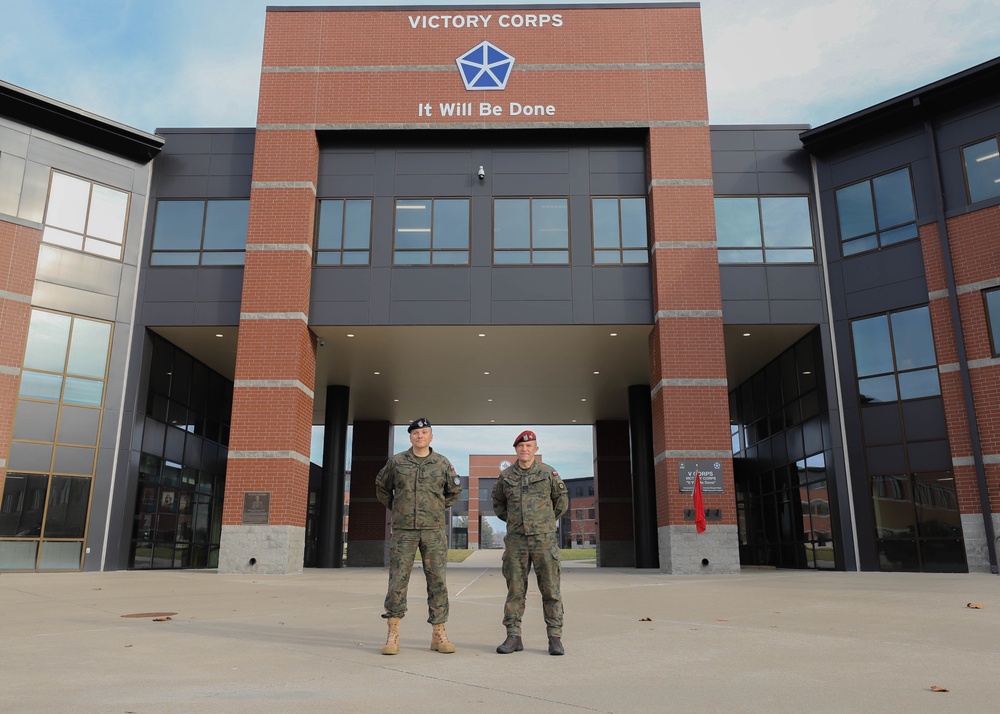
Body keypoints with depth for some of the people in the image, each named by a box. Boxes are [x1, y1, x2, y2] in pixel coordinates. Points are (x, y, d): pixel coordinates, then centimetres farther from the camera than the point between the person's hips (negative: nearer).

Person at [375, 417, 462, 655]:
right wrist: (394, 507, 12)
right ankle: (392, 635, 7)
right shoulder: (396, 462, 4)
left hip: (434, 530, 1)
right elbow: (381, 487, 18)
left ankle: (438, 634, 10)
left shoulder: (442, 463, 5)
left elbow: (455, 490, 18)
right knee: (397, 580, -1)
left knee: (437, 581, 2)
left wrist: (438, 507, 11)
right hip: (403, 530, 0)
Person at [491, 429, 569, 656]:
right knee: (515, 590, 4)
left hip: (544, 539, -1)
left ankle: (555, 638, 6)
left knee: (550, 590, 0)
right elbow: (498, 503, 22)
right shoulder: (506, 475, 6)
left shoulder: (548, 473, 2)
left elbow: (562, 500, 14)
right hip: (516, 541, 2)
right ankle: (513, 637, 11)